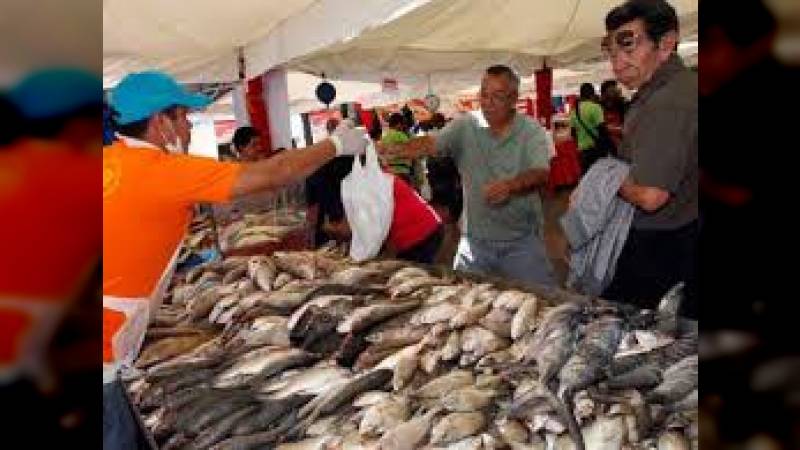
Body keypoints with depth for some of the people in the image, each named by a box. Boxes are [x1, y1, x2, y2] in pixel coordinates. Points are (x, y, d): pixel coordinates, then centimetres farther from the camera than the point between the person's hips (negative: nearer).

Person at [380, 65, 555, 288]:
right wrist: (395, 149, -32)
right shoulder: (465, 126, -1)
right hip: (475, 240, 2)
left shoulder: (532, 131, -4)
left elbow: (541, 174, -16)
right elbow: (431, 143, -13)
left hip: (522, 242, -1)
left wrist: (510, 185, -36)